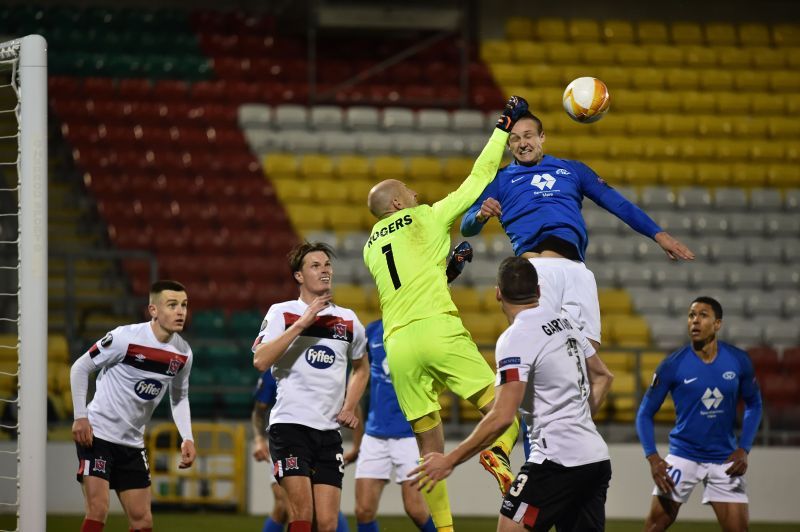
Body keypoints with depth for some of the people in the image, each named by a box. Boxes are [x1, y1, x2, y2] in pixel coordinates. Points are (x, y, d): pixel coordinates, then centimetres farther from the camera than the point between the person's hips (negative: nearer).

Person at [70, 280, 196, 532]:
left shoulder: (183, 354, -1)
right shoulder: (125, 337, -18)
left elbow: (179, 397, 16)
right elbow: (80, 368, -8)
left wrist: (187, 438, 2)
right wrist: (80, 417, -13)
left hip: (133, 443, 6)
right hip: (96, 434, -6)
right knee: (98, 510, -17)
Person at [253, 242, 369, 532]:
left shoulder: (348, 320, 13)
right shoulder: (282, 313, 1)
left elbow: (361, 368, 30)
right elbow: (260, 361, -15)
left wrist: (349, 407, 15)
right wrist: (300, 324, -18)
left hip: (329, 430, 4)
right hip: (290, 424, -4)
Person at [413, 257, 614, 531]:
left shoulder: (515, 338, -13)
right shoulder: (565, 323, 13)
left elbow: (502, 416, -20)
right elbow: (603, 376, 27)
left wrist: (450, 460, -15)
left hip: (557, 460, -8)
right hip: (597, 458, 8)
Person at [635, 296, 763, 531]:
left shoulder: (739, 361, -3)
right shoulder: (672, 365, -9)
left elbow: (754, 404, 11)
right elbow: (645, 413, -2)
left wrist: (744, 449, -1)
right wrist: (652, 457, -14)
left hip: (724, 460, 2)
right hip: (683, 456, -1)